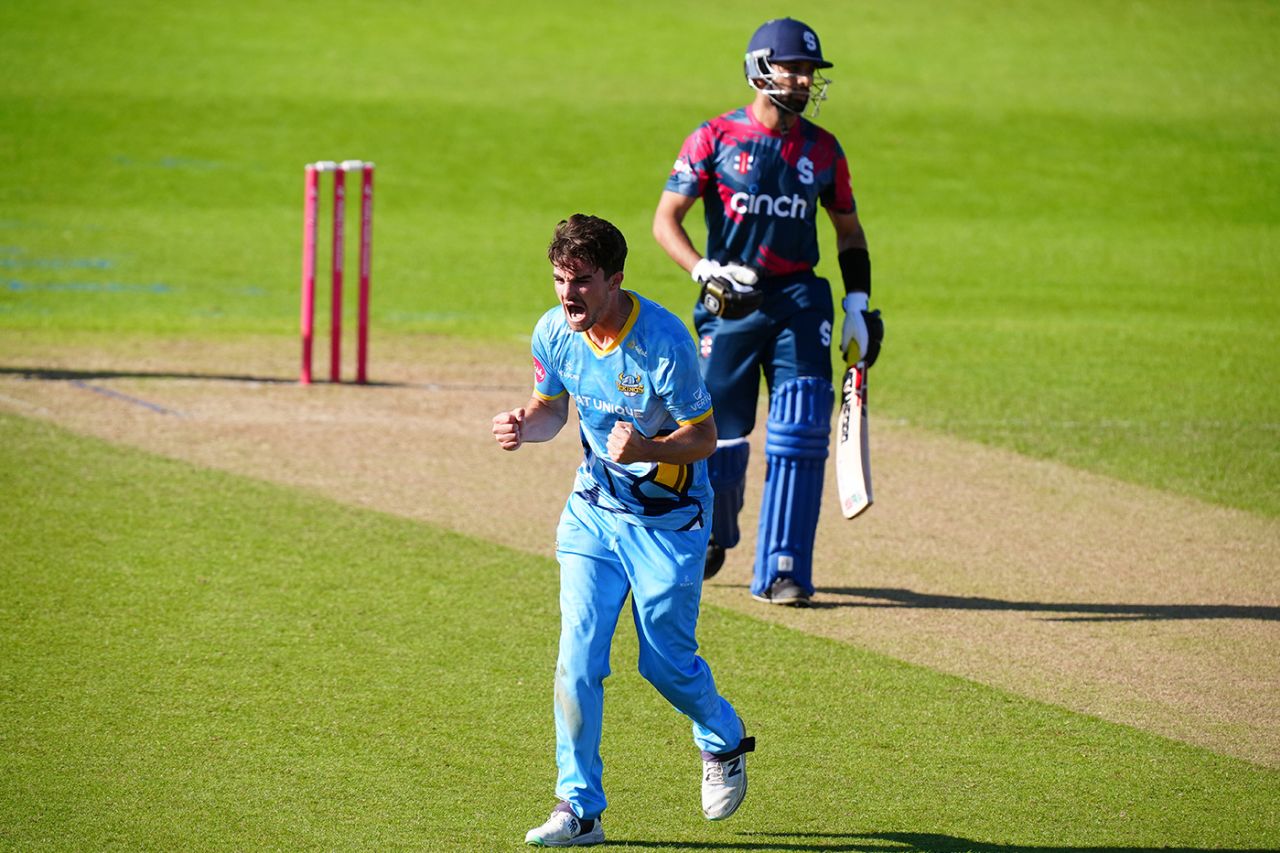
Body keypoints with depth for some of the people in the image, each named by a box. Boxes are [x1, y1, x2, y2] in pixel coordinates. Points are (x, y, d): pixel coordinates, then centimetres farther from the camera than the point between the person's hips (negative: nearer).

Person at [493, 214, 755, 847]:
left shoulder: (663, 342, -26)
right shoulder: (555, 332, -9)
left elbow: (704, 437, -18)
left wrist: (645, 450, -38)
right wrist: (523, 426, -15)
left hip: (669, 519, -4)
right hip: (594, 508, 4)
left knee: (666, 663, 3)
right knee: (576, 658, -6)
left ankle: (723, 742, 36)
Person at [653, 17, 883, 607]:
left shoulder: (822, 150, 8)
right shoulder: (715, 138, -2)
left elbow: (848, 228, 19)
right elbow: (665, 220, -4)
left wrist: (857, 304, 9)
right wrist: (705, 272, -20)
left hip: (799, 303, 2)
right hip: (729, 306, -2)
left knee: (799, 435, -9)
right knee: (719, 431, 2)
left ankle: (782, 571, -7)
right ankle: (713, 536, 31)